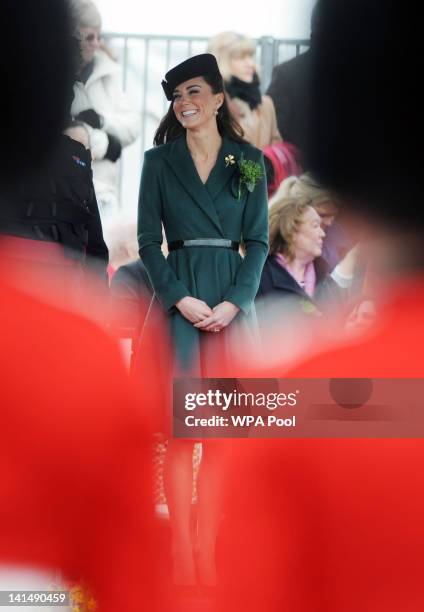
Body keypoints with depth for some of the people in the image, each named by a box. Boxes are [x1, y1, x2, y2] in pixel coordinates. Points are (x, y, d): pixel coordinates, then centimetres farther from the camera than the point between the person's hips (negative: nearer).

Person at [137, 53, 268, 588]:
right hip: (178, 300, -1)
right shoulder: (159, 160, 6)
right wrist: (181, 299, -11)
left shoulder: (249, 160, 7)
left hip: (232, 301, 1)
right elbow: (148, 241, 2)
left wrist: (232, 303, -9)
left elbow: (258, 240, 4)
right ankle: (181, 557, -3)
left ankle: (206, 555, 4)